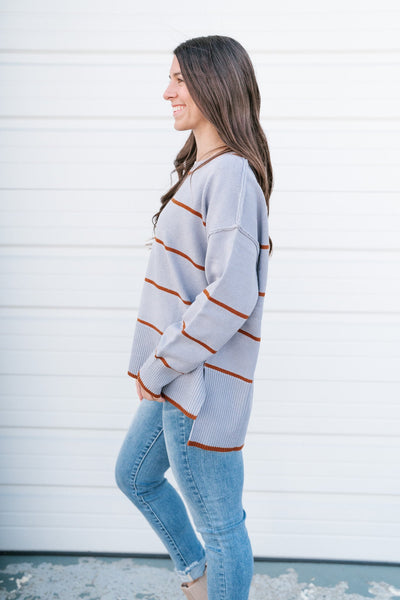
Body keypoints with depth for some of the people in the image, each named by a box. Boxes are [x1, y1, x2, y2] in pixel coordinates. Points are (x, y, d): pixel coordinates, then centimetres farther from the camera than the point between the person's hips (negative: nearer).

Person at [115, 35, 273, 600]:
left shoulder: (231, 175, -18)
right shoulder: (202, 170, 13)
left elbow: (230, 295, -26)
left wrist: (160, 365, -17)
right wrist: (159, 362, 12)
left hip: (201, 384, -11)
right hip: (175, 379, 11)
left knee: (219, 523, 7)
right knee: (134, 475, 28)